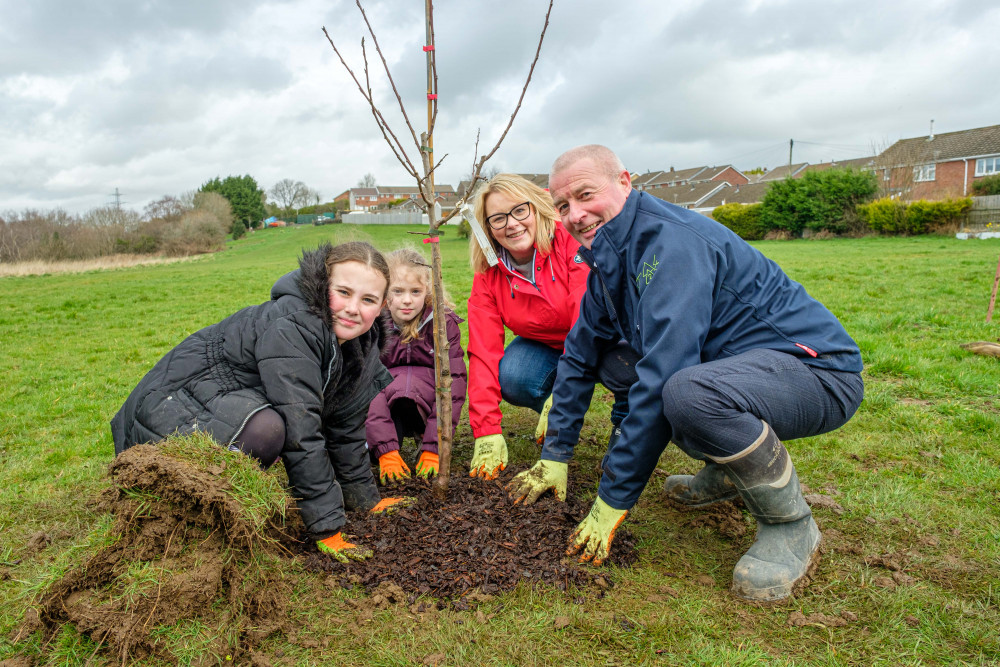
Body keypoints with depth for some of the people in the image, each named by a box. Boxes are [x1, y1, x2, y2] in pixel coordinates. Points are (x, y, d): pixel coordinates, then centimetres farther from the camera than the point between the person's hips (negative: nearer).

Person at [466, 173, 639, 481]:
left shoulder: (572, 240, -24)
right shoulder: (488, 277, -9)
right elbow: (483, 352, -13)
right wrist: (487, 432, -22)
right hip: (547, 347, 4)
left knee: (623, 364, -37)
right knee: (511, 378, -27)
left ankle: (625, 422, -1)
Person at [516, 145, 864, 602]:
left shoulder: (670, 242, -24)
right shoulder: (607, 261, 6)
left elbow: (662, 375, -30)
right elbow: (579, 355, 12)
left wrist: (612, 502, -24)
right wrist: (554, 457, 10)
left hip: (819, 371, -9)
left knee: (687, 392, -37)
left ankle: (790, 525, -10)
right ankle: (730, 471, 17)